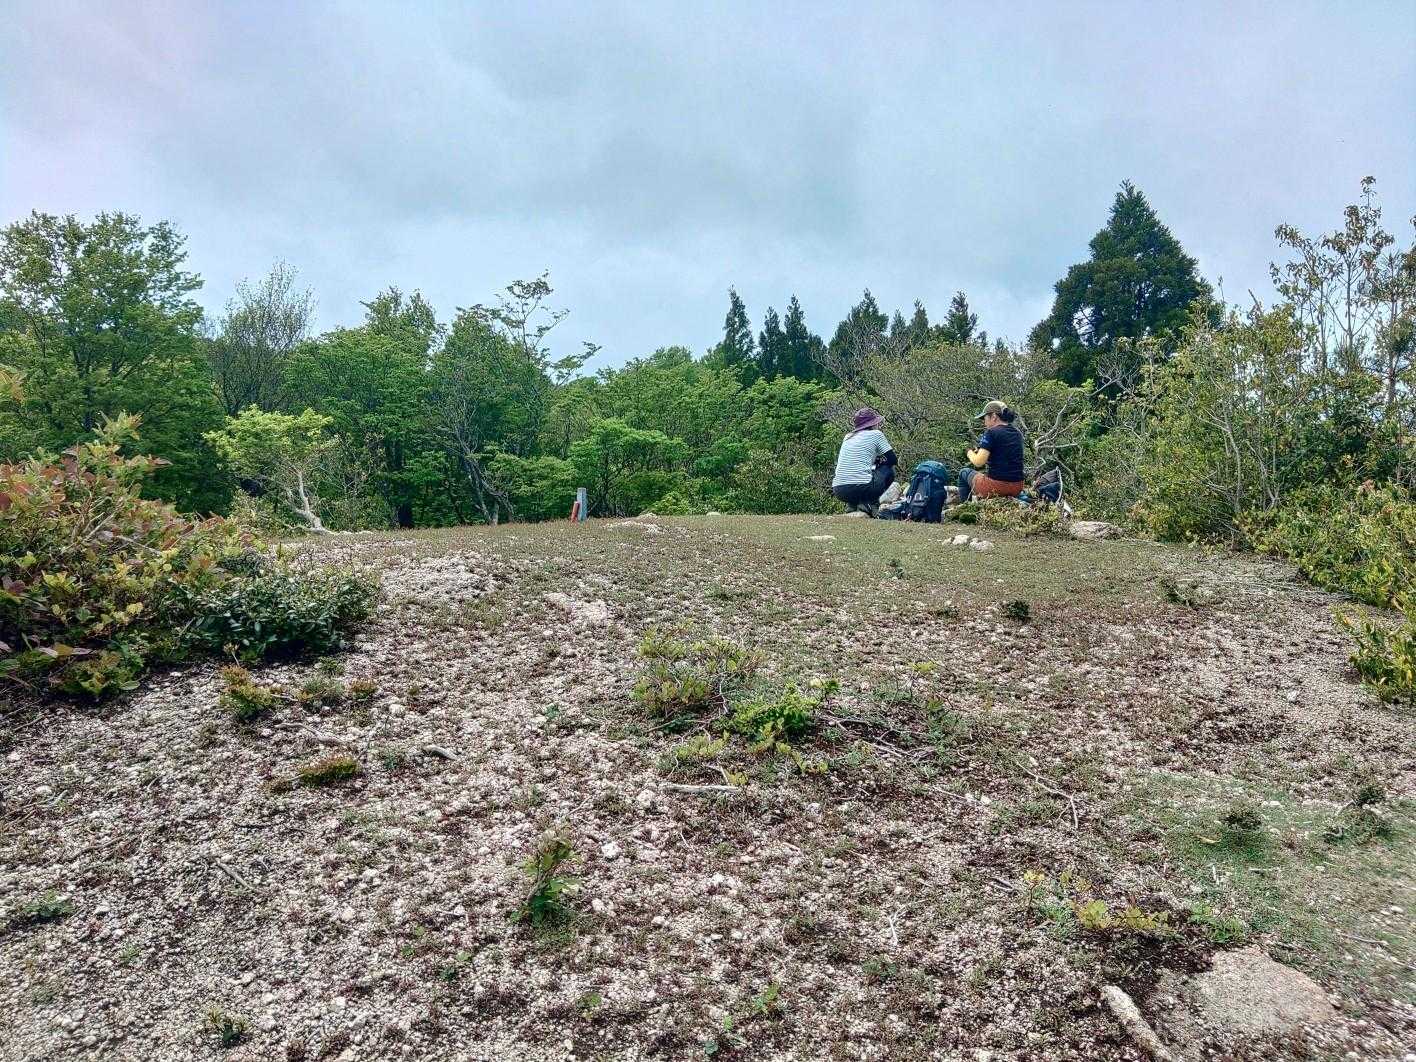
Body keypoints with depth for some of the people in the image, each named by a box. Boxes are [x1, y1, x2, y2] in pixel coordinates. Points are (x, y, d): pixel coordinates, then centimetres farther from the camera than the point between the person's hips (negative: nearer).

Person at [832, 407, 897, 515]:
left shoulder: (848, 436, 22)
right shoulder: (876, 434, 6)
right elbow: (892, 460, 11)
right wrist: (880, 461, 28)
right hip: (861, 488, -6)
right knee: (889, 470, 21)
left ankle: (853, 504, 13)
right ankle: (869, 503, 2)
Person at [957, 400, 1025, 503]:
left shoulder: (991, 433, -11)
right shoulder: (1018, 434, 10)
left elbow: (978, 462, -15)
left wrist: (970, 454, 6)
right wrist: (980, 451, 19)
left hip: (996, 487, -7)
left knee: (964, 472, 20)